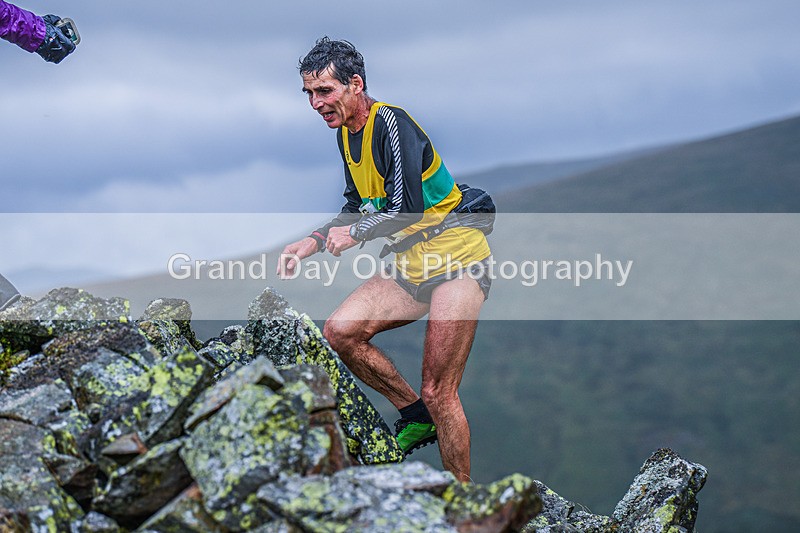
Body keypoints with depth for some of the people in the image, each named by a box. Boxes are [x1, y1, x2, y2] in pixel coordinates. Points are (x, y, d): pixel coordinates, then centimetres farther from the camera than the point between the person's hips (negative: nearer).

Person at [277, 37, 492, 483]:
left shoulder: (391, 124, -19)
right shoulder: (346, 132, 9)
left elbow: (406, 210, -26)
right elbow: (360, 208, 19)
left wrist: (355, 234, -13)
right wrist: (312, 242, 6)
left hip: (458, 262, -9)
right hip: (412, 266, 9)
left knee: (438, 394, -11)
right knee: (341, 331, -8)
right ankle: (416, 416, 10)